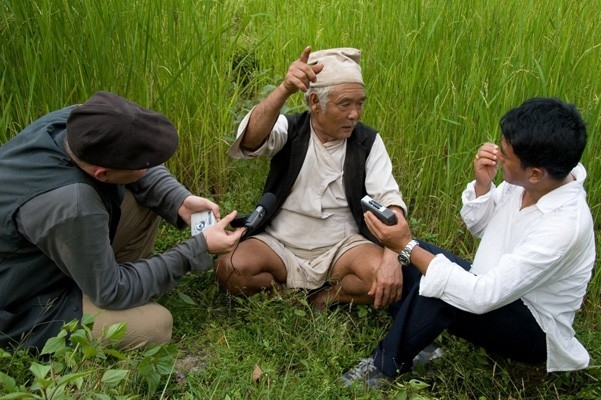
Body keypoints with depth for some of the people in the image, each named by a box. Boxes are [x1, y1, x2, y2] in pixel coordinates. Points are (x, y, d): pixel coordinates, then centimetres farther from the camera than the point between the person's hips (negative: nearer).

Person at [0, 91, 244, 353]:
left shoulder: (79, 123, -20)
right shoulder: (70, 207, -41)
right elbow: (111, 291, -26)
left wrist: (180, 200, -17)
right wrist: (199, 249, -25)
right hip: (22, 305, -7)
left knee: (147, 201, -2)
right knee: (155, 326, -18)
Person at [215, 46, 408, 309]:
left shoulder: (368, 141, -3)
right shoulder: (290, 129, -6)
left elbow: (388, 199, -13)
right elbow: (250, 141, -28)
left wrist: (392, 258, -31)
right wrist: (285, 89, -46)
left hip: (343, 246, 0)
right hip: (280, 245, 1)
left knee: (394, 280, -28)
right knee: (229, 269, -26)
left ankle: (326, 296, -2)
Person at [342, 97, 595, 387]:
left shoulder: (565, 225, -33)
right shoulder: (525, 182, -12)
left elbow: (483, 296, -34)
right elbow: (478, 226, 5)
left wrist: (407, 248, -30)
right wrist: (482, 184, -15)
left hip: (532, 331, -8)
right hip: (494, 288, 8)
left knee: (435, 288, -32)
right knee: (408, 256, -1)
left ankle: (385, 367, -8)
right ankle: (409, 345, -2)